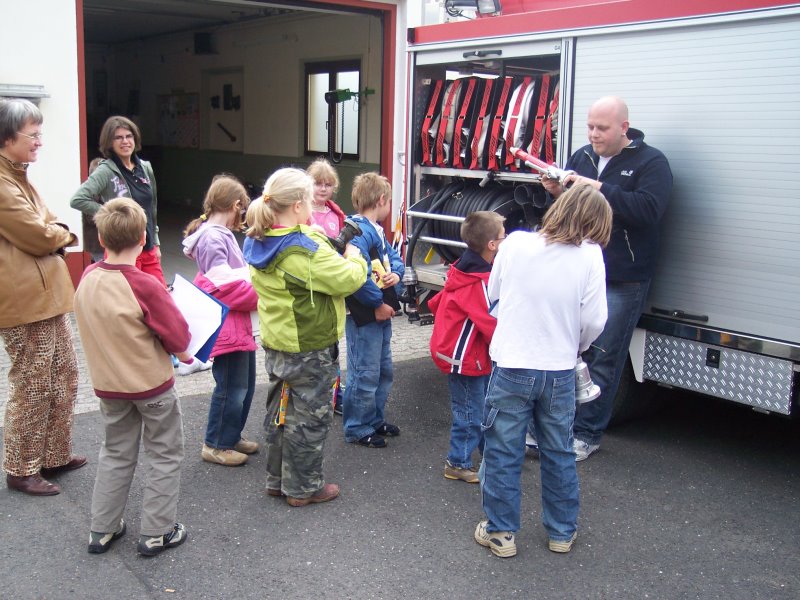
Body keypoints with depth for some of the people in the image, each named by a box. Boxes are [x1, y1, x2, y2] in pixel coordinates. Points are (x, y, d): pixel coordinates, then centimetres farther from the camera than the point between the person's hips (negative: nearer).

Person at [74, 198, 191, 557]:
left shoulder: (87, 279, -7)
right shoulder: (145, 286, -23)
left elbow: (102, 328, 6)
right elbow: (179, 338, -18)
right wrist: (181, 352, 2)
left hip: (108, 385, 5)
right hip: (152, 384, -5)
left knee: (115, 454, 21)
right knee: (163, 456, 12)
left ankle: (102, 529, 28)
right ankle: (156, 533, 17)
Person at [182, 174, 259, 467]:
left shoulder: (222, 234, 14)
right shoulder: (212, 237, -17)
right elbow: (224, 285, -23)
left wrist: (256, 293, 2)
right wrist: (259, 297, -13)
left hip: (240, 324, 10)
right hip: (226, 325, -10)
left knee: (245, 384, 17)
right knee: (231, 386, 0)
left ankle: (232, 436, 32)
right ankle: (216, 445, 14)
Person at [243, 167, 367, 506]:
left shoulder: (258, 243, 0)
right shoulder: (305, 252, -28)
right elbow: (348, 279, -21)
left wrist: (336, 247, -2)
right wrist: (355, 257, -2)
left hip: (276, 345, 9)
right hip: (311, 350, -8)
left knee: (281, 411, 21)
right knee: (310, 417, 7)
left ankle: (277, 479, 35)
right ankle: (303, 488, 20)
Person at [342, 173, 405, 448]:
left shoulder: (376, 230, 12)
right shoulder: (359, 232, -21)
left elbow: (392, 256, 18)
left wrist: (396, 272, -6)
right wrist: (377, 304, -21)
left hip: (382, 312, 11)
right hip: (364, 315, -11)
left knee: (384, 370, 21)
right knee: (365, 374, 0)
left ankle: (375, 420, 35)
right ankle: (357, 428, 14)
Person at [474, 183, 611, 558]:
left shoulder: (515, 242, -7)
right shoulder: (590, 255, -10)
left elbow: (494, 293, 6)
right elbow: (594, 320, -10)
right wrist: (576, 346, 10)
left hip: (511, 367, -1)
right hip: (559, 372, 1)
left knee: (503, 453, 12)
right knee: (559, 454, 18)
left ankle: (500, 533, 21)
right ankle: (562, 532, 31)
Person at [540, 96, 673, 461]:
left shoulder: (651, 162, -4)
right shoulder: (582, 157, 11)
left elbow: (648, 210, -21)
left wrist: (599, 188, -24)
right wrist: (557, 193, -7)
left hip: (621, 283, -5)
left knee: (602, 359, 0)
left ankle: (586, 434, 11)